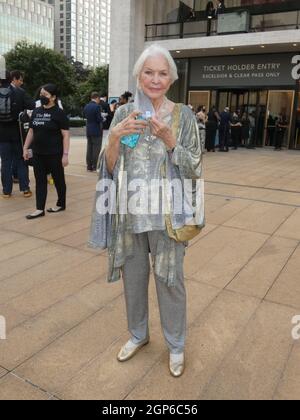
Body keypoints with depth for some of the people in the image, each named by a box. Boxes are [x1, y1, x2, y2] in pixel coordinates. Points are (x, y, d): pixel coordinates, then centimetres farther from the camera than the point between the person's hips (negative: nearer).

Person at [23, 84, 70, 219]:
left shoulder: (59, 113, -7)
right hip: (38, 153, 6)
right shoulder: (36, 111, 9)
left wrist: (65, 154, -16)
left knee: (58, 180, 8)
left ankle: (61, 204, 26)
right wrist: (26, 148, 12)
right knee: (40, 181, 6)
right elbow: (31, 131, 16)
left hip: (54, 154, -5)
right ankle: (40, 209, 10)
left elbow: (66, 135, -11)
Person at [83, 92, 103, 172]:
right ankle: (95, 167, 0)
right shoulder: (97, 106, -15)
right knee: (96, 149, -1)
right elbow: (99, 119, -19)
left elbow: (84, 116, 13)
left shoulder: (86, 107, 7)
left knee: (89, 148, 12)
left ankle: (89, 166, 16)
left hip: (88, 130, 7)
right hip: (97, 130, -7)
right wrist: (102, 118, 1)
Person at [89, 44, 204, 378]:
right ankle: (138, 334, 42)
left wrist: (168, 139, -20)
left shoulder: (184, 116, -4)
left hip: (167, 214, -2)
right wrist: (115, 138, -18)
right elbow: (110, 167, 1)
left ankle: (175, 344, 34)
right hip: (129, 212, 3)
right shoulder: (124, 114, 2)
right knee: (133, 276, 17)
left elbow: (194, 169, -6)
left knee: (169, 280, 9)